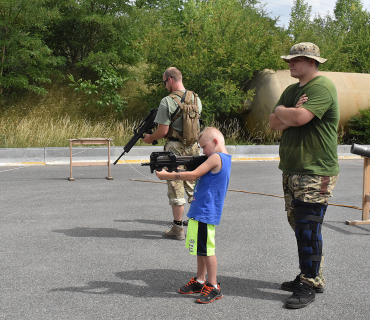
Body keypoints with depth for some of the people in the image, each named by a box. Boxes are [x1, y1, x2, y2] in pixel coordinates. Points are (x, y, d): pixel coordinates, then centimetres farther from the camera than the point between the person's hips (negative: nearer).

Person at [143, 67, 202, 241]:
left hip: (175, 148, -6)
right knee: (194, 188, 14)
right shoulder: (196, 99, 6)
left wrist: (150, 138, 6)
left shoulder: (167, 101, -14)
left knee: (176, 189, 2)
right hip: (194, 148, 6)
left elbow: (163, 131, -15)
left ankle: (178, 229, 8)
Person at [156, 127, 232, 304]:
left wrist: (168, 176, -13)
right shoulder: (222, 158, 15)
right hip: (200, 210, 10)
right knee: (200, 248, 17)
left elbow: (194, 175, -19)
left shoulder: (216, 158, -15)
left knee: (206, 249, -4)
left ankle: (214, 287, 4)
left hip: (205, 212, -10)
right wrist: (177, 171, 2)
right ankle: (200, 281, 28)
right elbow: (198, 176, 15)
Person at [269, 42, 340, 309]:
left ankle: (309, 286, 4)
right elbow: (274, 124, 9)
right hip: (292, 171, 9)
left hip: (315, 174, -9)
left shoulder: (322, 87, -12)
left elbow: (300, 118, -26)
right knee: (299, 226, 14)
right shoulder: (291, 90, 17)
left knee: (308, 228, -6)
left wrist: (281, 111, -6)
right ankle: (312, 277, 27)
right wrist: (291, 115, -11)